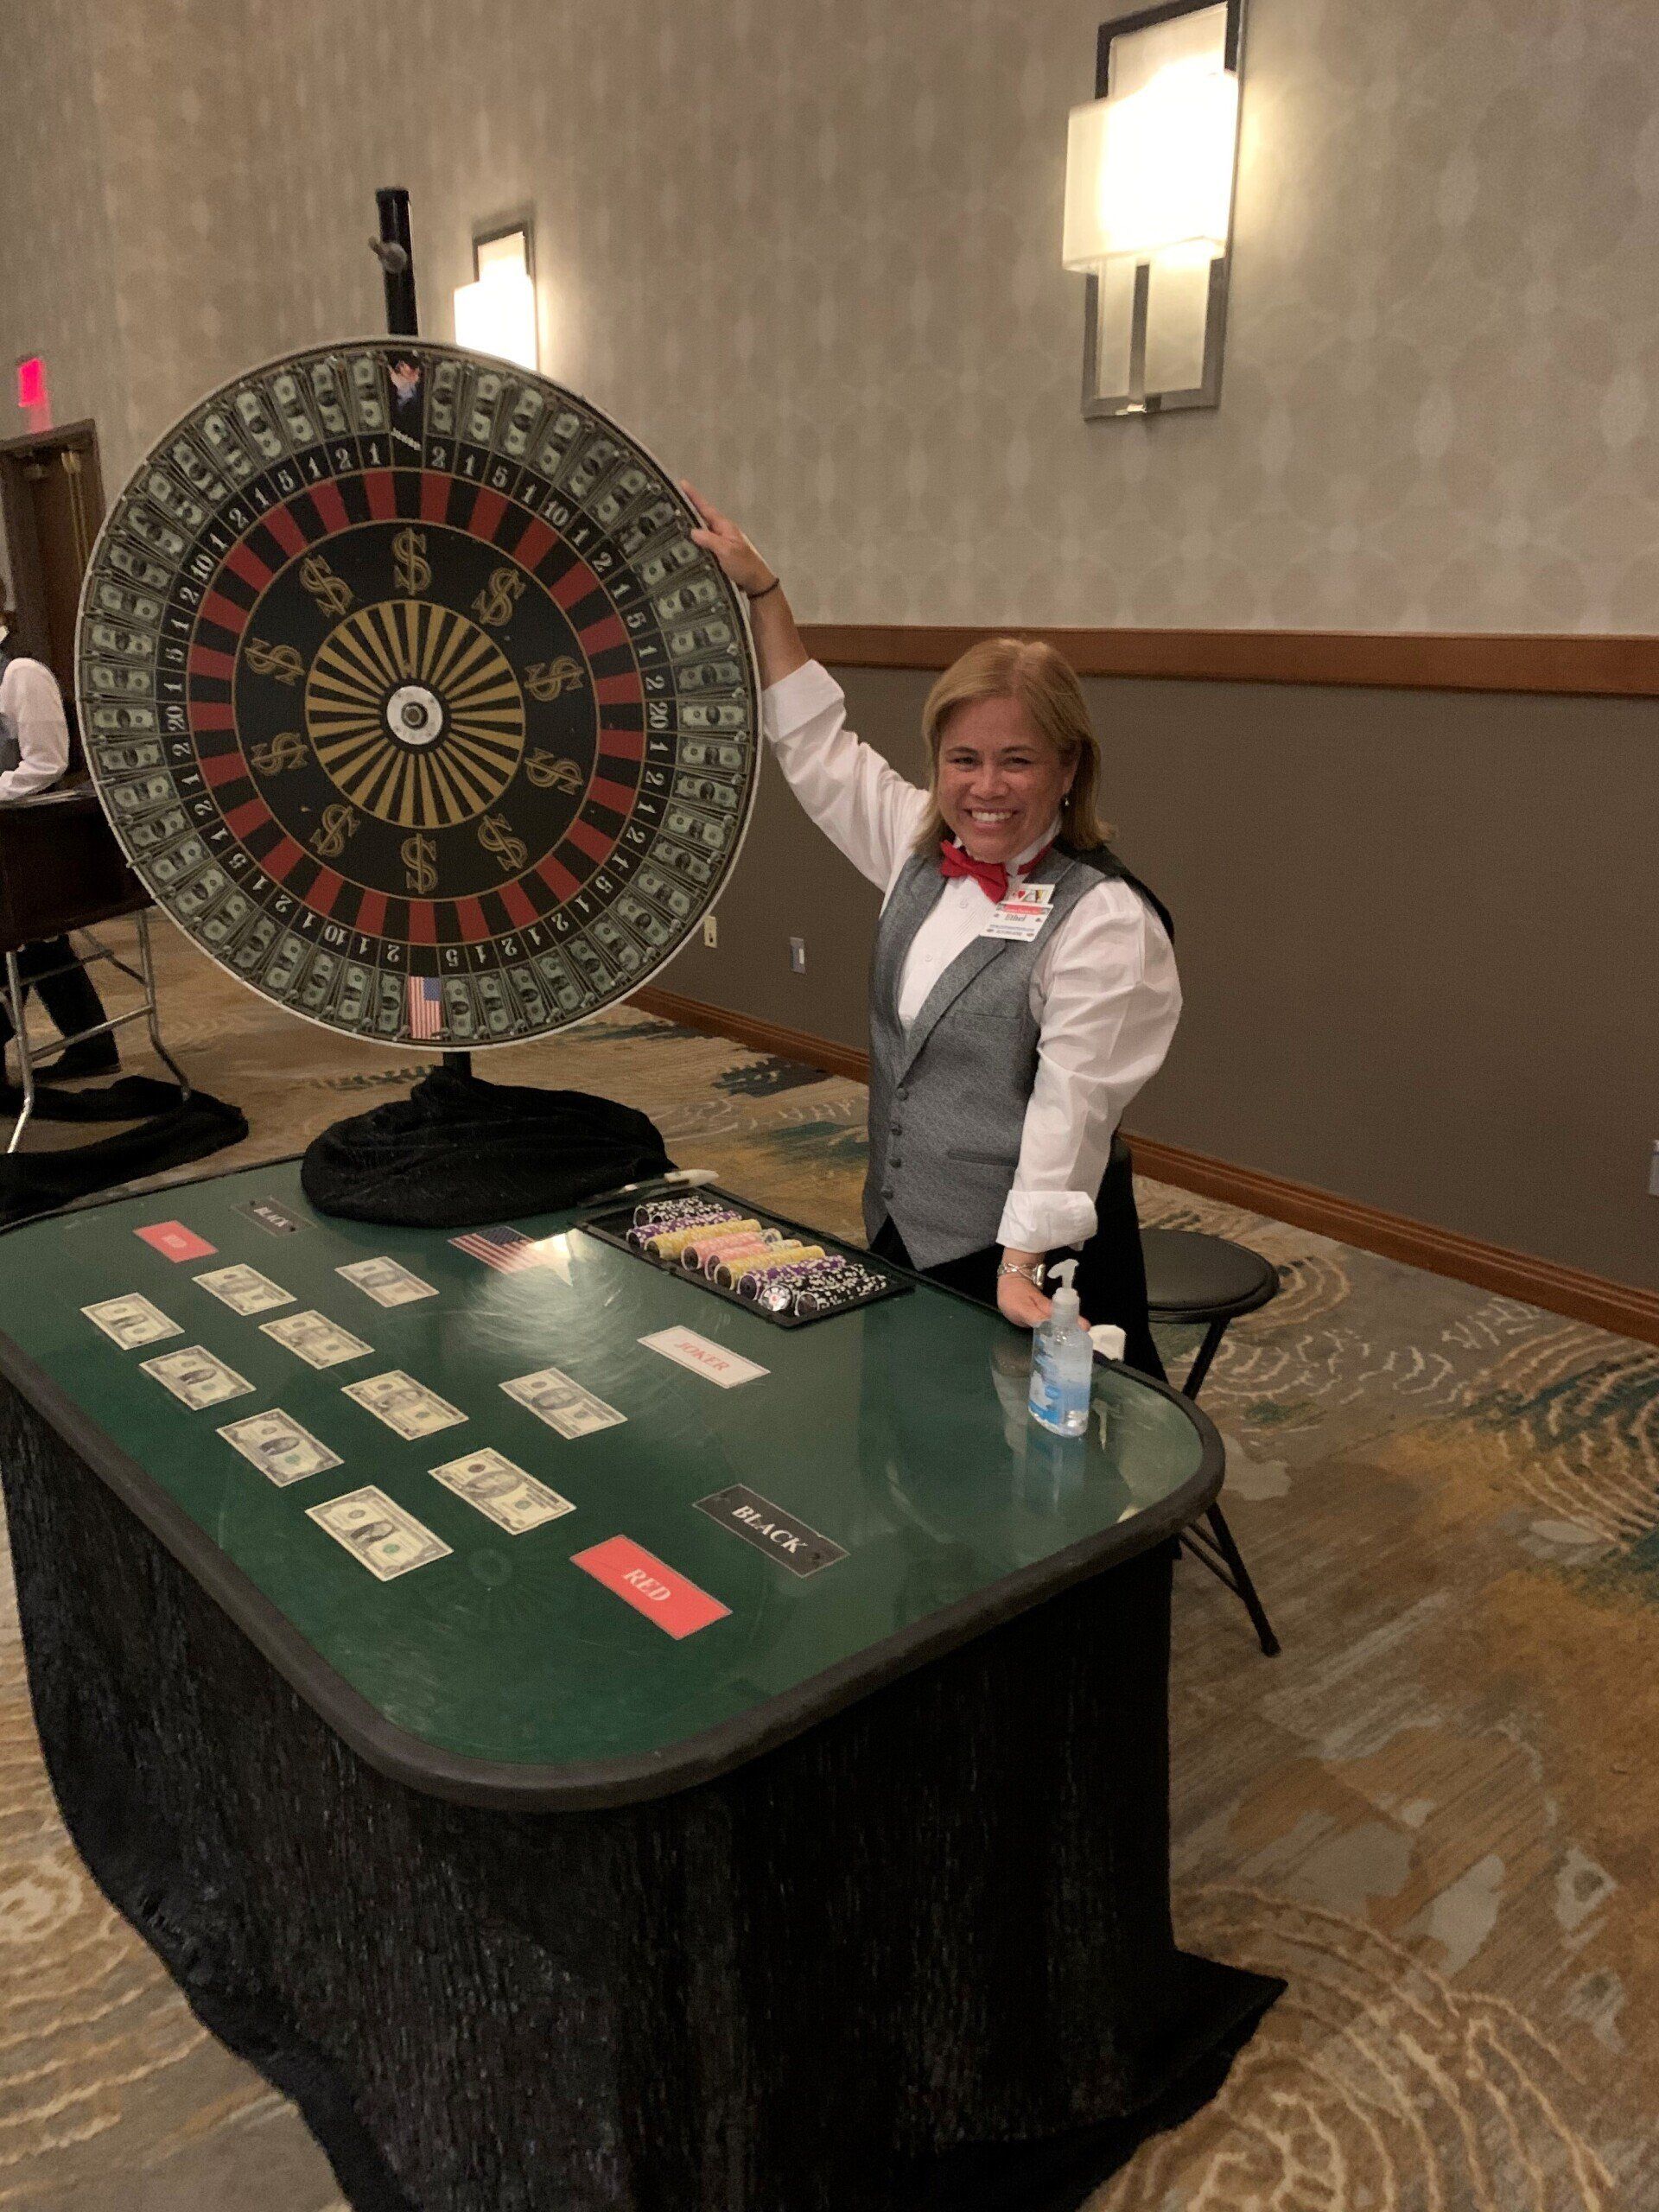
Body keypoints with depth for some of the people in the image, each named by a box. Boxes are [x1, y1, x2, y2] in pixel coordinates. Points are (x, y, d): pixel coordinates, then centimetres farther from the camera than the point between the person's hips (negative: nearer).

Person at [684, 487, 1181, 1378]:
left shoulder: (1105, 918, -17)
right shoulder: (920, 849, 5)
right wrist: (760, 591, 14)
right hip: (902, 1235, 7)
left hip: (1028, 1261, -7)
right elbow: (817, 747, 15)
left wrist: (1021, 1268, -26)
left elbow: (1071, 1103, -22)